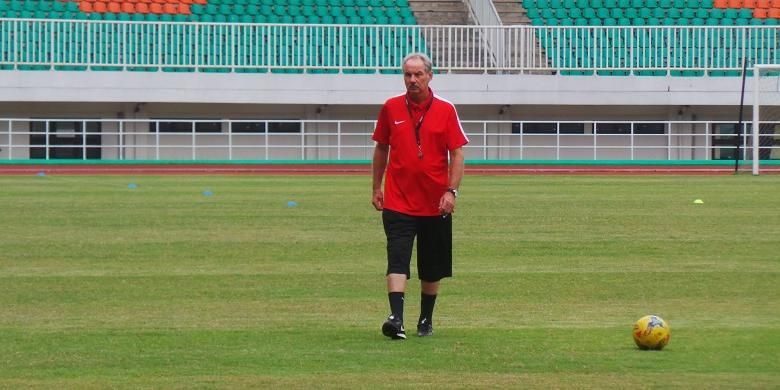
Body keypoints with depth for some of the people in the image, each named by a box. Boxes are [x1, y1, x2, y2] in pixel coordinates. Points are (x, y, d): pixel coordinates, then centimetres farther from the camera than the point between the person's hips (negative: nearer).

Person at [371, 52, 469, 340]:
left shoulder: (445, 110, -2)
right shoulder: (390, 109, 3)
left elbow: (457, 153, -2)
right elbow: (381, 149, 14)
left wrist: (451, 191, -13)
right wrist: (376, 187, 12)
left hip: (435, 205, 0)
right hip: (398, 202, 0)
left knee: (432, 269, 10)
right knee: (397, 261, -16)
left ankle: (426, 320, 25)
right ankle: (396, 319, -25)